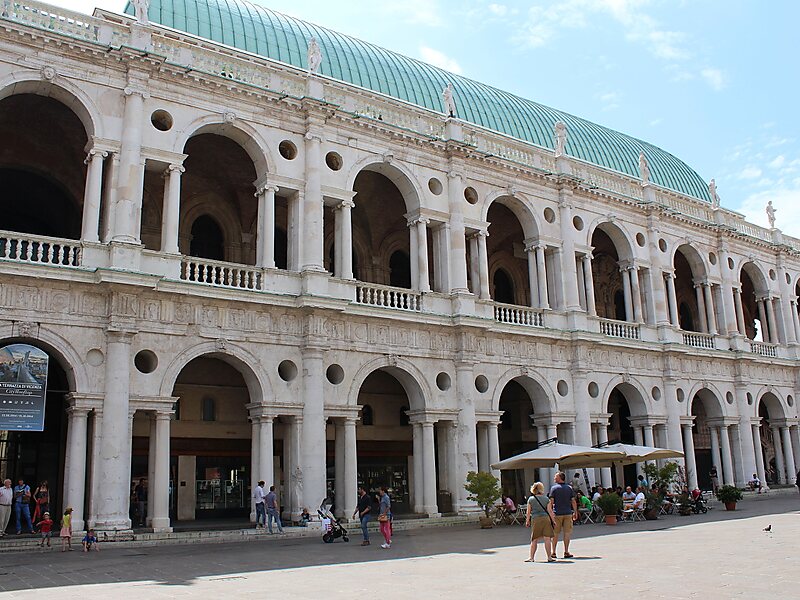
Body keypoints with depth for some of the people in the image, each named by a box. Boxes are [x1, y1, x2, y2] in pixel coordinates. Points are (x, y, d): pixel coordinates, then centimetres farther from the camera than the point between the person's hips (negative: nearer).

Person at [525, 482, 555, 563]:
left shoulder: (530, 499, 4)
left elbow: (528, 512, 5)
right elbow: (550, 511, 1)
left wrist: (527, 521, 15)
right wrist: (554, 520, 7)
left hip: (535, 519, 0)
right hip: (545, 518, 0)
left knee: (534, 539, 8)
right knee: (547, 539, 2)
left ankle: (531, 557, 9)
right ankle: (549, 557, 3)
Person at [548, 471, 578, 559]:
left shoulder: (554, 488, -3)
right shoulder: (569, 488, 7)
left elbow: (551, 502, -6)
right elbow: (573, 501, 5)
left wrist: (550, 512, 0)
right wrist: (575, 512, 11)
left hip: (557, 514, -2)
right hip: (568, 513, 2)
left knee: (555, 533, 5)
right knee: (567, 533, 6)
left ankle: (553, 552, 9)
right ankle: (566, 552, 5)